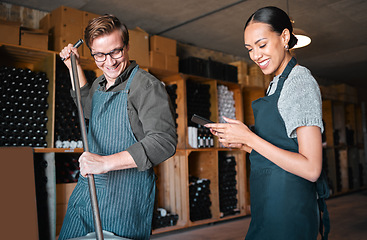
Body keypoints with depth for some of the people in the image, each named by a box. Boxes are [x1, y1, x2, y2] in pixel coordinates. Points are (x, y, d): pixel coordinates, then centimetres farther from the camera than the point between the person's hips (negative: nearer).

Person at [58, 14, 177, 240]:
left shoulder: (146, 86, -14)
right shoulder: (100, 84, 12)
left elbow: (164, 141, -25)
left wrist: (107, 162, -31)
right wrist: (75, 67, 26)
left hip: (124, 198, -7)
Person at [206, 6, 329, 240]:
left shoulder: (302, 82, -13)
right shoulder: (278, 84, 14)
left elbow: (311, 169, -21)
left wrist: (249, 137, -19)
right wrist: (241, 143, 3)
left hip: (286, 211, -8)